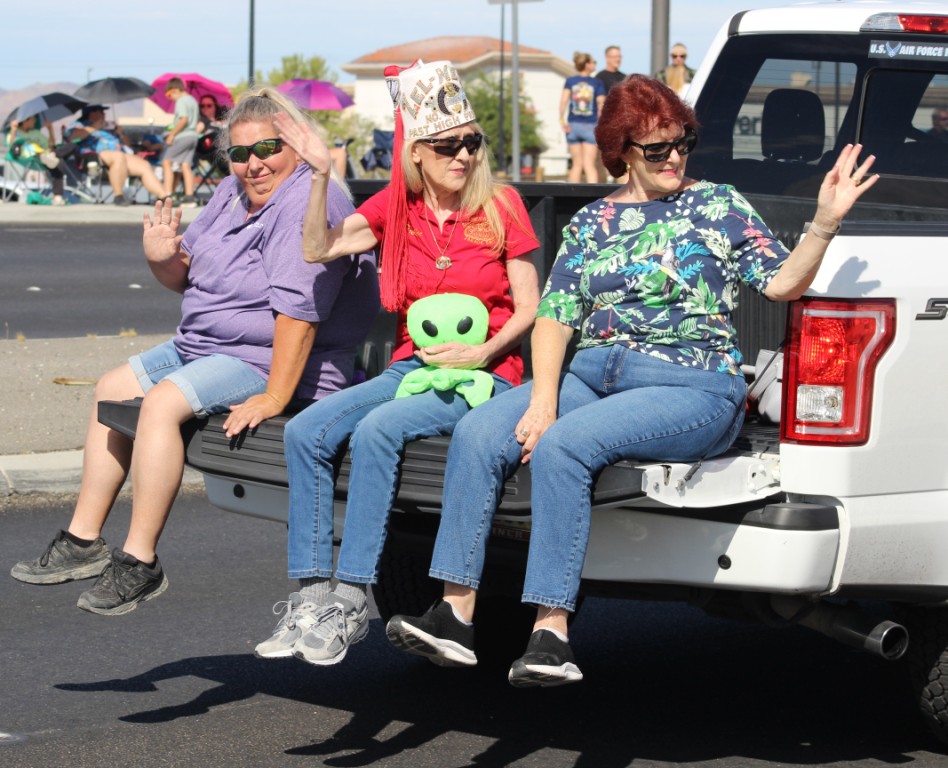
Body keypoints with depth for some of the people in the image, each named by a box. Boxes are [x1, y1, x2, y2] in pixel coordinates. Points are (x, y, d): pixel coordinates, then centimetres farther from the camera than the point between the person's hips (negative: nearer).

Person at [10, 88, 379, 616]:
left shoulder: (307, 205, -22)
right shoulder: (233, 193, 8)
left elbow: (297, 312, -31)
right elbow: (184, 276, 15)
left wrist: (273, 400, -35)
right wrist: (163, 258, -9)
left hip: (271, 365, -11)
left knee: (163, 402, -27)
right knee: (114, 389, 14)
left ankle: (139, 563, -22)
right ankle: (83, 542, 15)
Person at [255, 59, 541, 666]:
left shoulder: (500, 205, -2)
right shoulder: (397, 205, 9)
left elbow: (529, 309, -1)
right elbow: (318, 250, 3)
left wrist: (484, 353, -17)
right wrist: (321, 176, -9)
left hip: (482, 375, -5)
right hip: (409, 366, 5)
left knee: (377, 431, -31)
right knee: (306, 431, -18)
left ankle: (352, 600, -29)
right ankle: (313, 592, -18)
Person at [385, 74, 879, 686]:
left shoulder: (717, 207, 7)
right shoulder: (592, 222, 17)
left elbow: (783, 283, -1)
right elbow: (554, 316, 9)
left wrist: (825, 224, -16)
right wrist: (543, 398, -7)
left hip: (691, 389, -5)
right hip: (592, 374, 5)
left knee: (562, 445, -31)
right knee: (478, 434, -19)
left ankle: (553, 635, -31)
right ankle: (457, 614, -20)